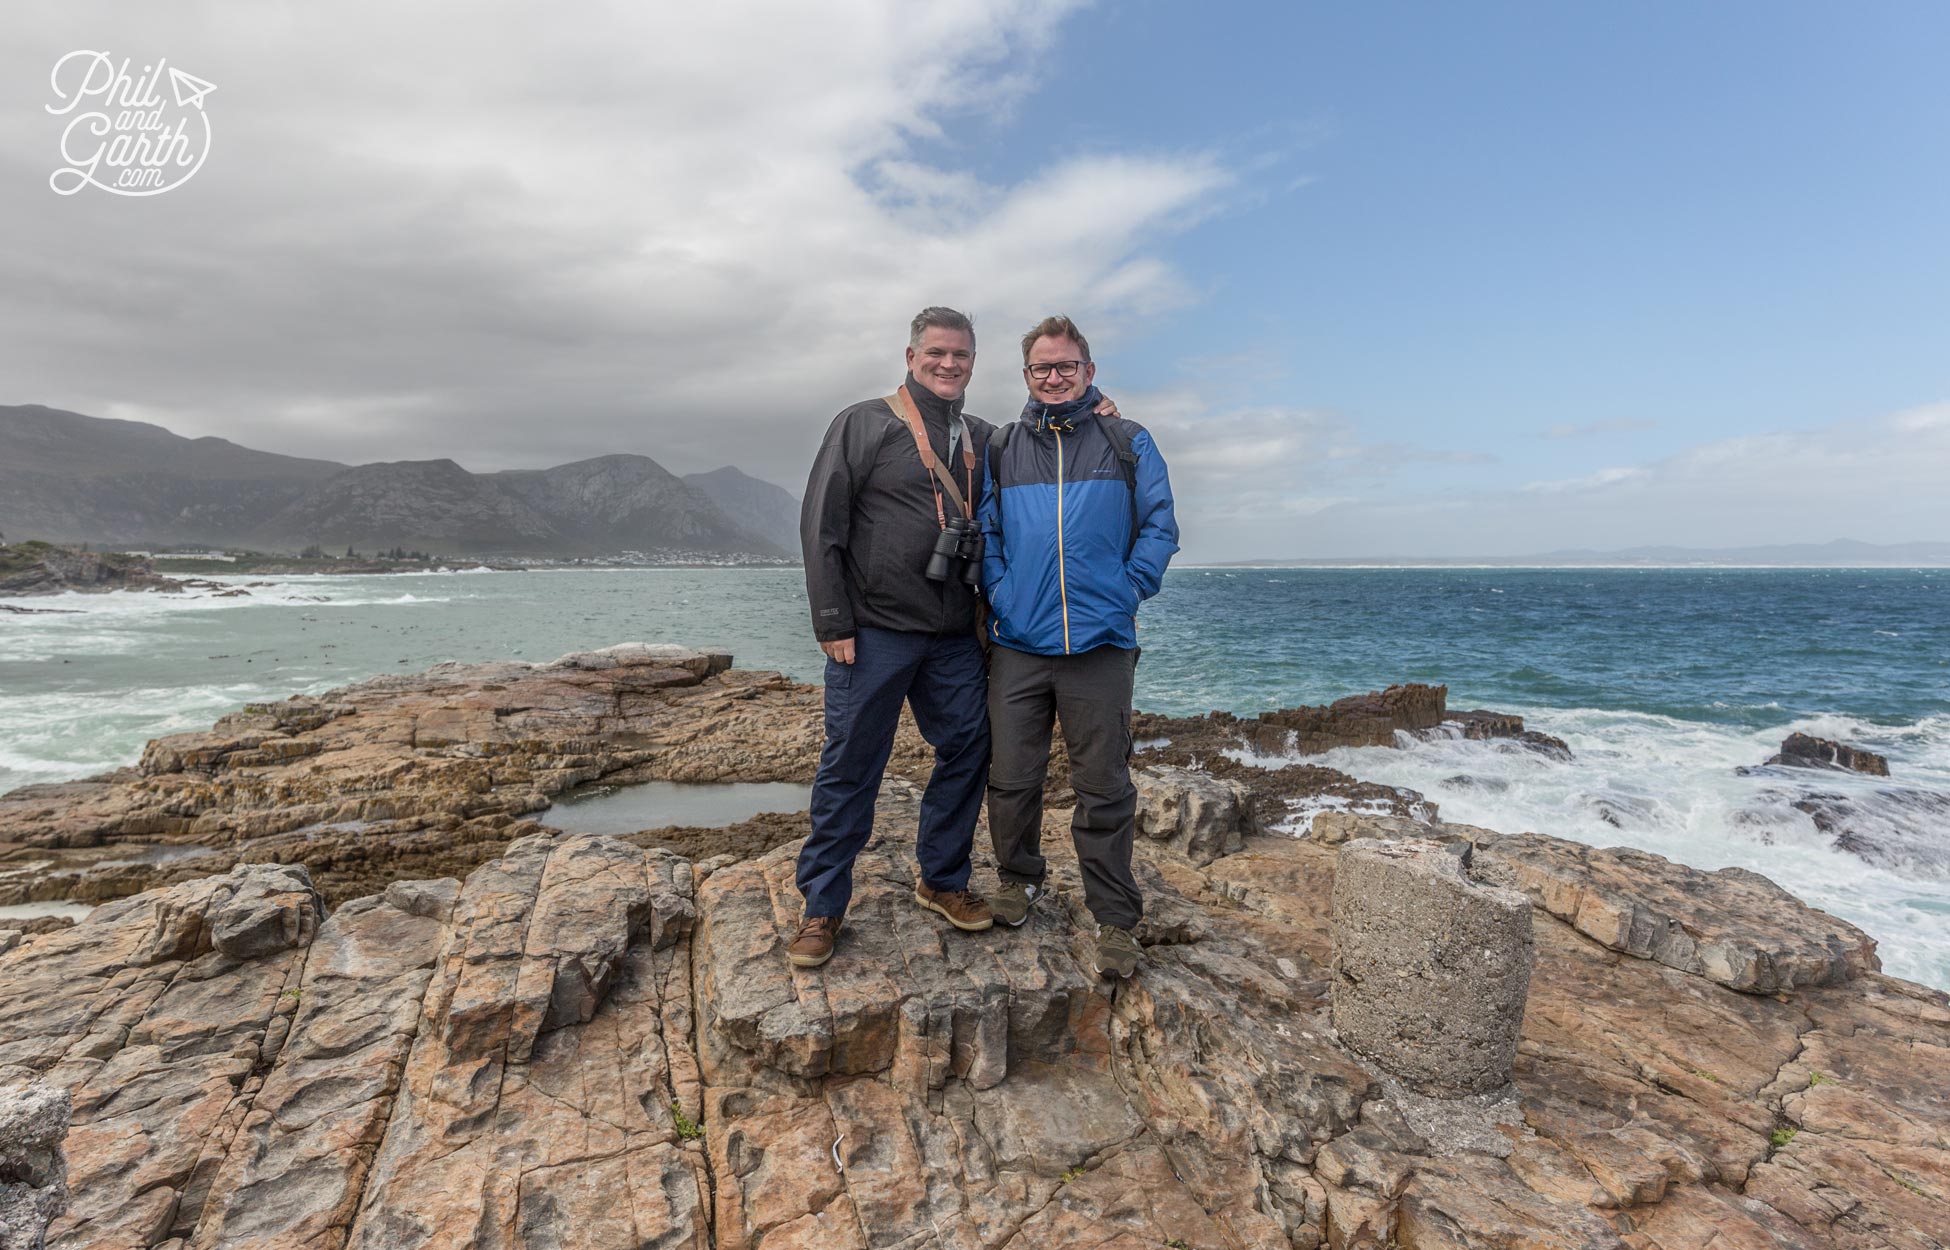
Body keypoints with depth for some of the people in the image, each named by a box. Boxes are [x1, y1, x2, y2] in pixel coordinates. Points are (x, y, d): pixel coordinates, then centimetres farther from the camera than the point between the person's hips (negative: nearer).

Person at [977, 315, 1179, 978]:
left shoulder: (1128, 442, 10)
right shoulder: (1001, 448, 14)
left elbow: (1160, 525, 8)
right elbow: (984, 531, 14)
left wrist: (1127, 592, -1)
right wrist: (1002, 595, 2)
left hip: (1100, 643, -1)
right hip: (1018, 643, 2)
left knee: (1104, 788, 4)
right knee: (1011, 779, 8)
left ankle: (1114, 918, 18)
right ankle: (1019, 878, 32)